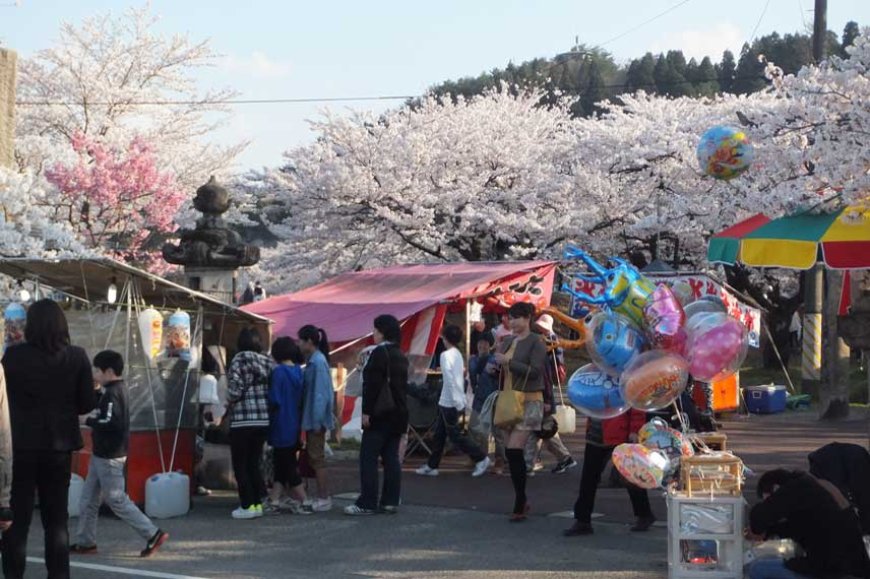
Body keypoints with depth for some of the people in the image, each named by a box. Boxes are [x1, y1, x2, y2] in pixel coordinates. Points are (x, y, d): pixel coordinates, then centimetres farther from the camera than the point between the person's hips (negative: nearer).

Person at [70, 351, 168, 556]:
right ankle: (85, 542, 20)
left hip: (109, 457, -10)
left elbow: (109, 422, -28)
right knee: (88, 499, 14)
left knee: (117, 500, -5)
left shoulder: (111, 393, -19)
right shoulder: (116, 389, 11)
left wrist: (87, 420, -16)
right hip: (102, 454, 10)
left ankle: (153, 534, -2)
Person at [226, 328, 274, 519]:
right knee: (254, 463, 15)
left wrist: (228, 407, 3)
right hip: (264, 420, 6)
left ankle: (247, 506, 0)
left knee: (240, 465, 3)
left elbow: (235, 389, -14)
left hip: (242, 420, -6)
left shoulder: (239, 360, -7)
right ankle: (257, 503, 15)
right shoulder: (267, 362, 8)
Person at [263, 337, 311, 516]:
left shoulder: (279, 372, -15)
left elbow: (274, 399, -18)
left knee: (286, 465, 1)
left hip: (281, 426, -7)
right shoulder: (298, 372, 5)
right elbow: (302, 398, 10)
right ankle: (274, 501, 15)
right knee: (281, 463, 13)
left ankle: (304, 502, 1)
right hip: (295, 425, 7)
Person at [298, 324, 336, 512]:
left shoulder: (318, 362, -17)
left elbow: (320, 393, -20)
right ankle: (321, 497, 19)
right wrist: (314, 419, 16)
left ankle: (324, 499, 1)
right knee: (314, 457, 13)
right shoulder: (313, 361, 12)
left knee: (317, 458, -4)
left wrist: (316, 420, -21)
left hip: (315, 419, -10)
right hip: (312, 418, 10)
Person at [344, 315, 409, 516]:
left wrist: (367, 411, -16)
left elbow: (372, 385, -18)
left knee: (368, 458, -5)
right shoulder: (401, 356, 15)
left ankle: (367, 503, -7)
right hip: (398, 414, 9)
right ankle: (391, 501, 9)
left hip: (380, 414, -9)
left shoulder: (379, 353, -12)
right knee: (391, 458, 9)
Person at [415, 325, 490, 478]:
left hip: (449, 402, -9)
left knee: (455, 434, -2)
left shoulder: (446, 355, -16)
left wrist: (457, 402, -23)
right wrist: (459, 401, 16)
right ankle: (431, 466, 18)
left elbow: (450, 379, -22)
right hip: (455, 401, 9)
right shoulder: (458, 354, 11)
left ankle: (481, 458, 1)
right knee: (439, 434, 13)